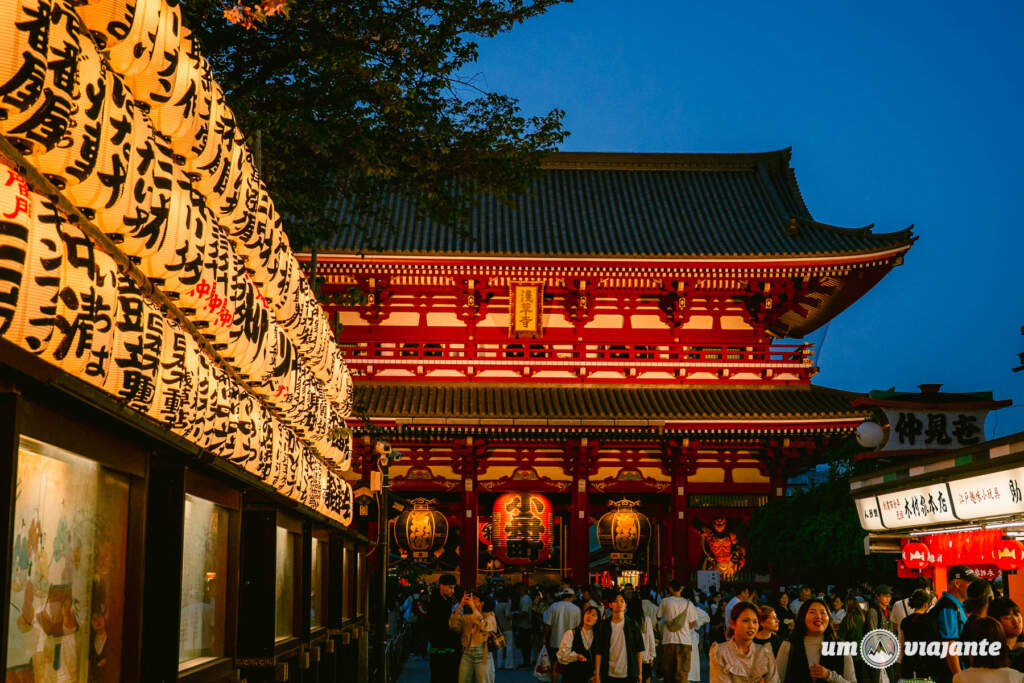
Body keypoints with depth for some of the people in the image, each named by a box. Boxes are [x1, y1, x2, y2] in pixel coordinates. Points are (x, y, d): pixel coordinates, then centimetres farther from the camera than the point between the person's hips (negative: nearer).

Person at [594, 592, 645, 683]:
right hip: (609, 675, 0)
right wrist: (597, 674, -3)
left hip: (629, 675, 0)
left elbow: (639, 650, 5)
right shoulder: (604, 626, 2)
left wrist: (640, 672, 2)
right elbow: (598, 651, 2)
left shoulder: (633, 625, 3)